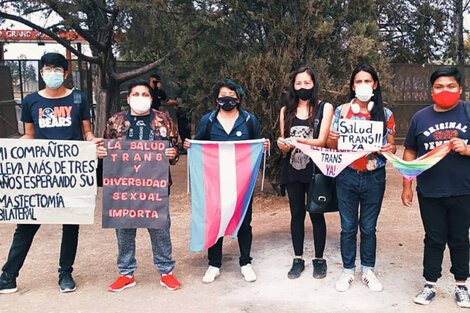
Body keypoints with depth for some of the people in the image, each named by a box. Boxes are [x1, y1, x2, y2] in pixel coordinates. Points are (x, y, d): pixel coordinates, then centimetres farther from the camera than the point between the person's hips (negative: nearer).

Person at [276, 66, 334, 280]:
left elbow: (322, 141, -11)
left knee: (316, 214, 6)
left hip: (315, 169, -3)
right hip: (293, 169, 3)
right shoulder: (286, 111, 8)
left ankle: (319, 259, 21)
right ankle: (298, 259, 22)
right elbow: (285, 146, 6)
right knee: (296, 214, 10)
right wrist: (283, 146, -17)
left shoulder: (325, 108, -2)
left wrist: (297, 140, -26)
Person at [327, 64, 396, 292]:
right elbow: (332, 146, 4)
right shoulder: (341, 111, 1)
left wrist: (389, 149, -16)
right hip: (347, 177, 0)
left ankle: (368, 270, 29)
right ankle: (348, 271, 25)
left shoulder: (385, 114, 2)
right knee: (348, 226, 9)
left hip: (374, 178, 0)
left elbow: (391, 146, 7)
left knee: (369, 227, 12)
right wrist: (332, 139, -18)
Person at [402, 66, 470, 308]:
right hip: (430, 194, 1)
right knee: (434, 240, 12)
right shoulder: (420, 118, 4)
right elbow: (410, 153, 7)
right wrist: (406, 186, 6)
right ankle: (430, 285, 25)